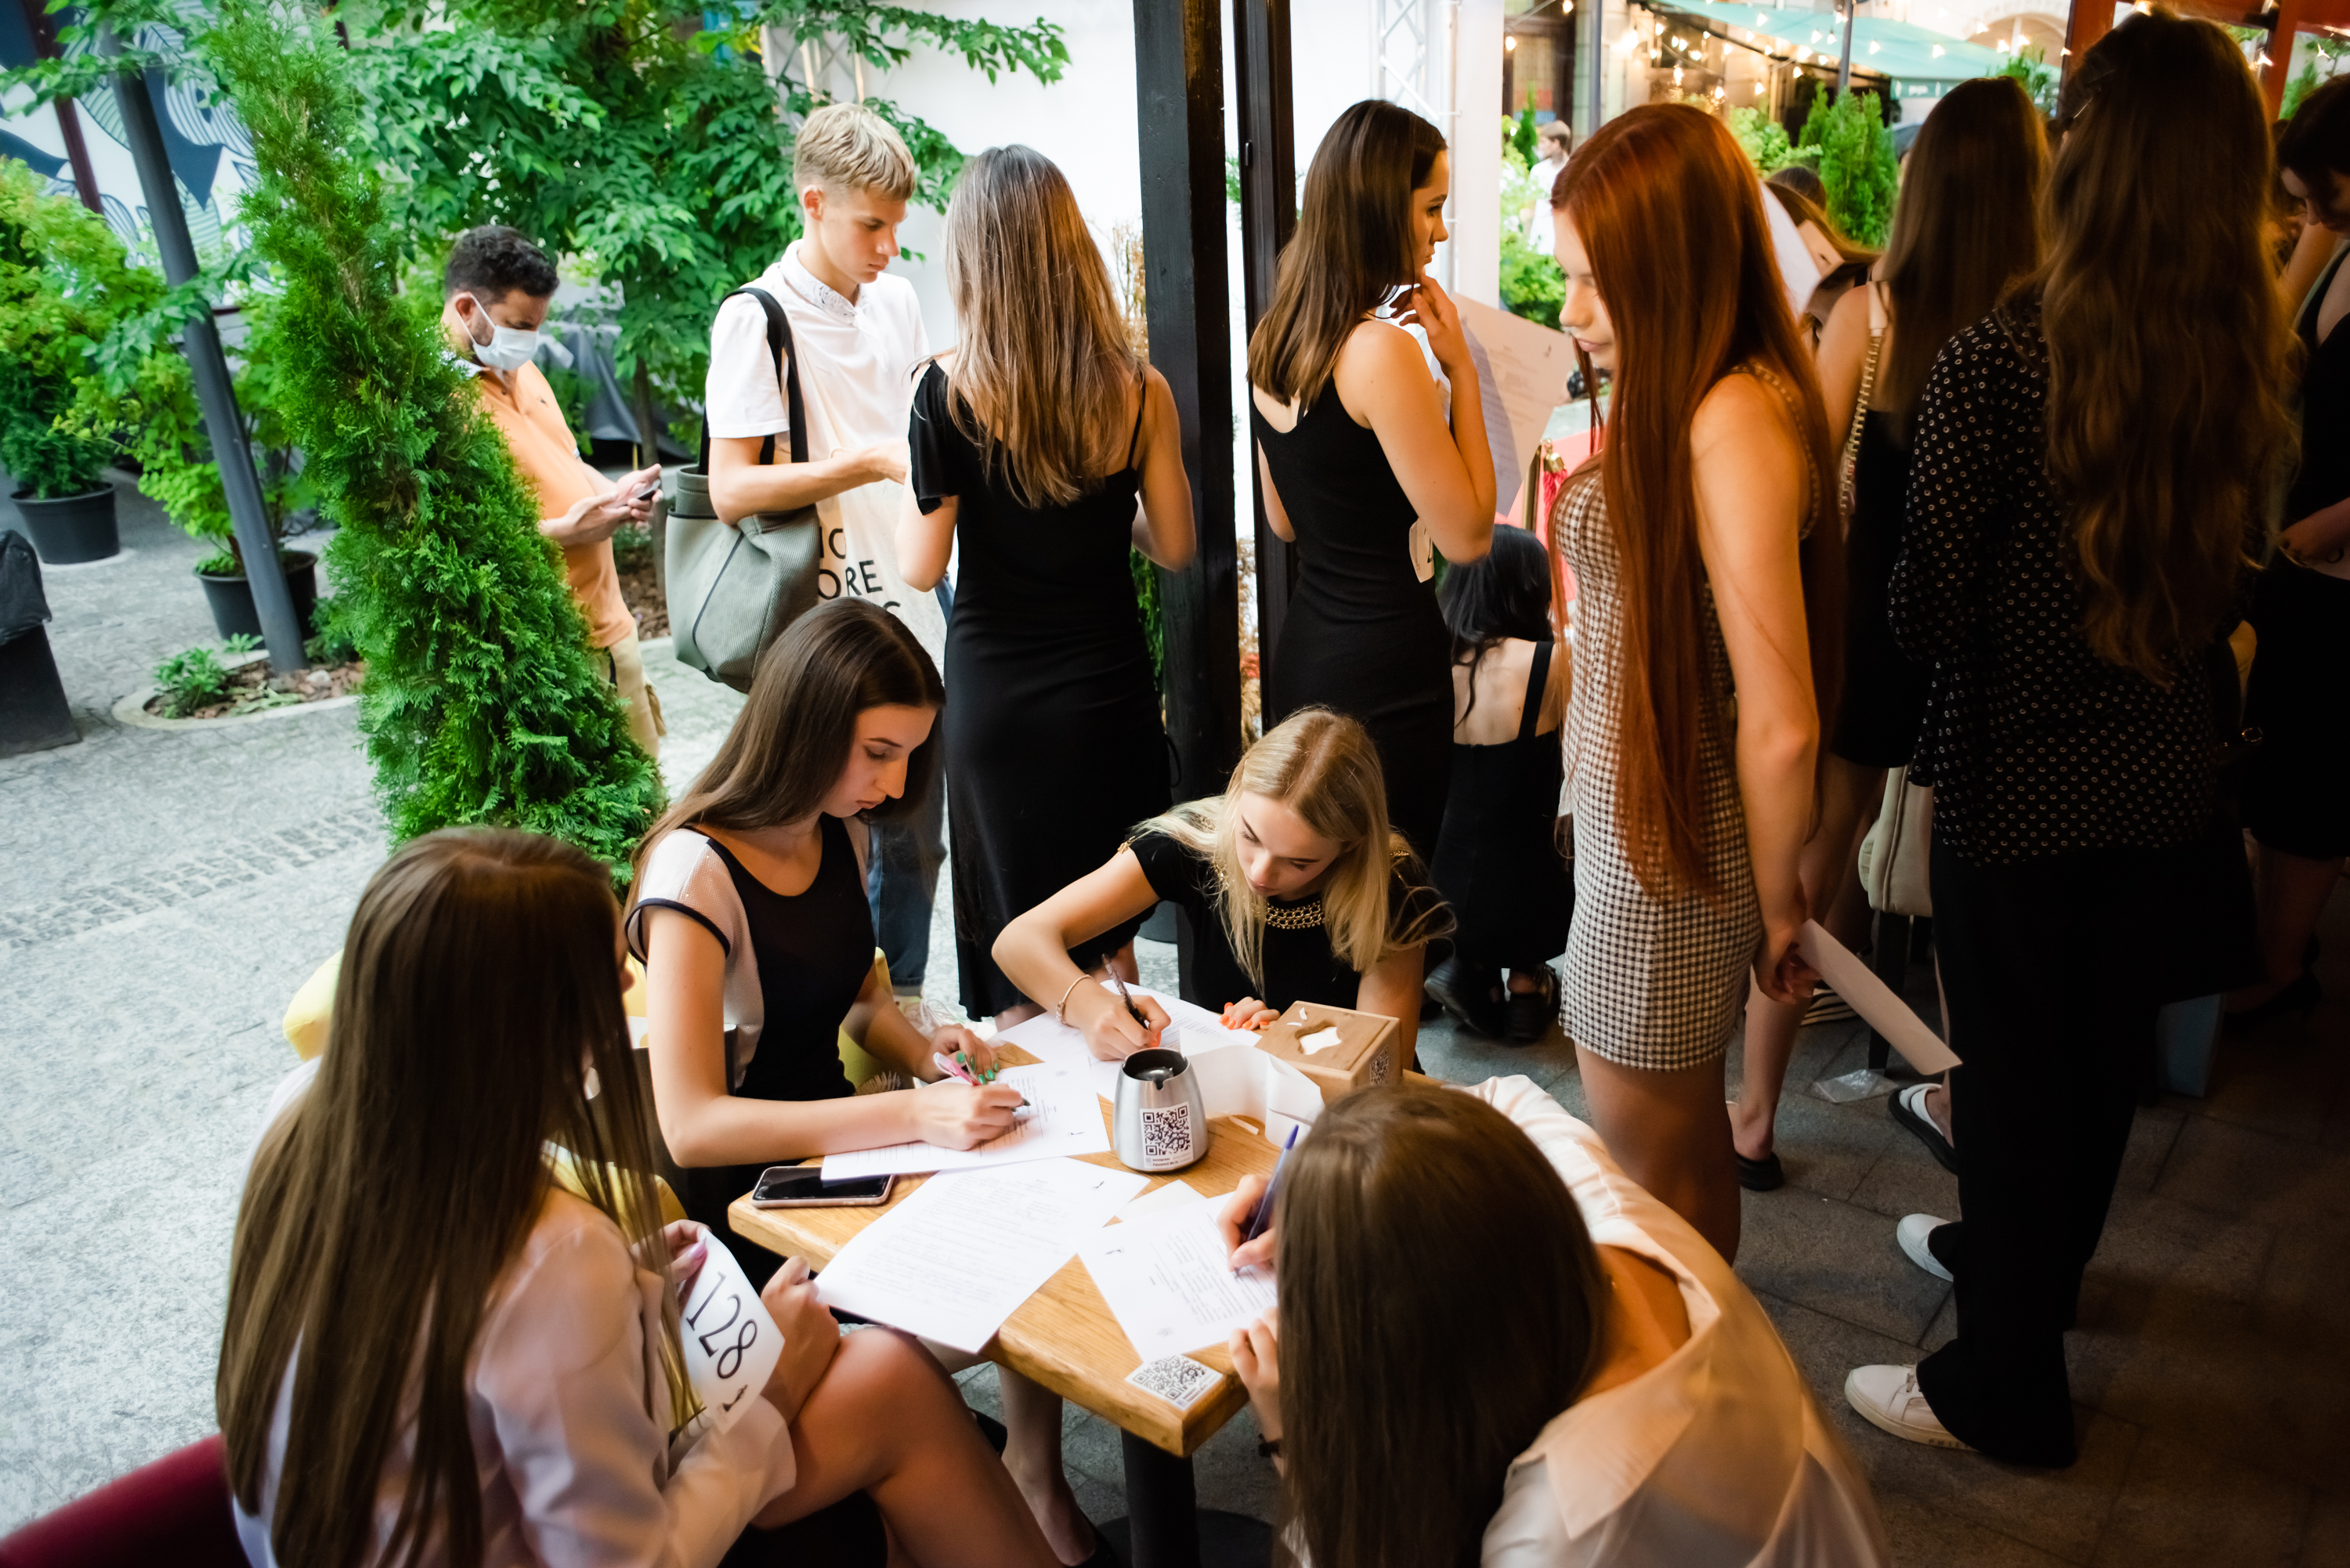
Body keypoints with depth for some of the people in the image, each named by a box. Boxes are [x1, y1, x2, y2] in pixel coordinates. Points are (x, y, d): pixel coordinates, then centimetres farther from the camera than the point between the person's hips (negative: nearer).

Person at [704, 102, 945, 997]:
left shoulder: (895, 297, 12)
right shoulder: (756, 319, -10)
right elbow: (731, 490, -16)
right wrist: (870, 463, -22)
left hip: (913, 612, 7)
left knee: (916, 837, 16)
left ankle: (901, 1006, 33)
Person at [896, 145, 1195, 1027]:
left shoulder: (950, 393, -14)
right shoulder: (1137, 390, -8)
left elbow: (921, 566, -11)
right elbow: (1174, 547, 0)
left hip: (994, 691, -2)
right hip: (1108, 683, 3)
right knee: (1108, 930, 21)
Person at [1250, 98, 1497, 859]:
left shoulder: (1273, 339, 6)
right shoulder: (1380, 351, -19)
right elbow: (1467, 535, -15)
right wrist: (1460, 369, -10)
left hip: (1301, 653, 9)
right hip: (1386, 672, -9)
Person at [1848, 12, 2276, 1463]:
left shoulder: (1998, 363, -23)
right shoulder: (2247, 359, -4)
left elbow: (1931, 610, -18)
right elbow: (2219, 572, 8)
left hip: (2027, 796, -6)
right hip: (2170, 781, 6)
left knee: (2013, 1081, 11)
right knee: (2104, 1057, 25)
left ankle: (2005, 1388, 29)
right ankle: (2034, 1255, 51)